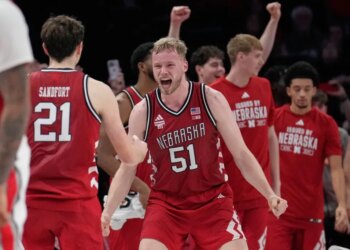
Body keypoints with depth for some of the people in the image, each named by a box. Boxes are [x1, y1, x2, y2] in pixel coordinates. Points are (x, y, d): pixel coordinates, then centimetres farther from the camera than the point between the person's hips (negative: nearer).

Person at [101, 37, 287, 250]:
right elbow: (127, 169, 2)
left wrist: (270, 194, -12)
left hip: (212, 200, 0)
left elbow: (241, 154, -3)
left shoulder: (211, 100, -7)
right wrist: (108, 211, -9)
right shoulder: (143, 111, -5)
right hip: (166, 203, 0)